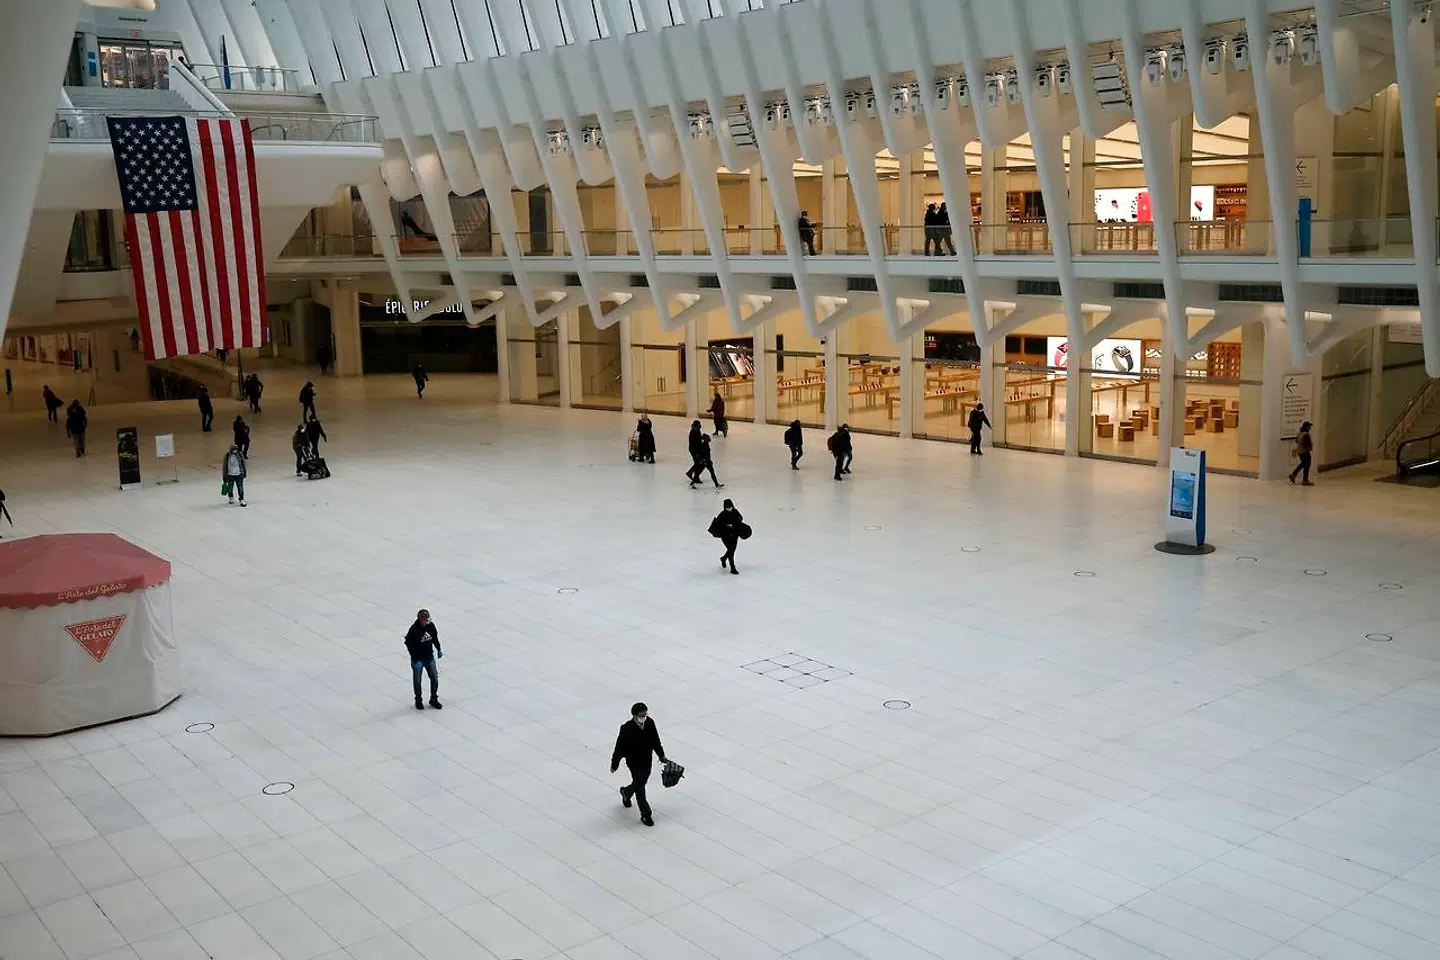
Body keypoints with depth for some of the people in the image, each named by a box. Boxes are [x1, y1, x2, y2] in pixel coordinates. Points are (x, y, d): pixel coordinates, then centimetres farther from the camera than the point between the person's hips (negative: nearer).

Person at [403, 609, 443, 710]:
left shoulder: (431, 626, -7)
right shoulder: (414, 629, -22)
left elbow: (435, 638, 11)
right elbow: (409, 645, -18)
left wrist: (438, 649, 13)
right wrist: (415, 660, -20)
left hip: (429, 657, 4)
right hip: (417, 659, -4)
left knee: (435, 678, 5)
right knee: (417, 681, 10)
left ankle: (434, 699, 23)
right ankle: (418, 700, 30)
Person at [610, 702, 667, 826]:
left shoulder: (650, 723, -11)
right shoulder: (626, 729, -25)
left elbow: (655, 740, 5)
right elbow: (620, 747, -16)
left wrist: (661, 755, 10)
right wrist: (614, 764, -9)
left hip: (647, 760, 6)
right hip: (634, 763, -6)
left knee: (641, 782, 23)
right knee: (640, 788, 1)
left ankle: (626, 792, 55)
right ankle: (645, 815, 16)